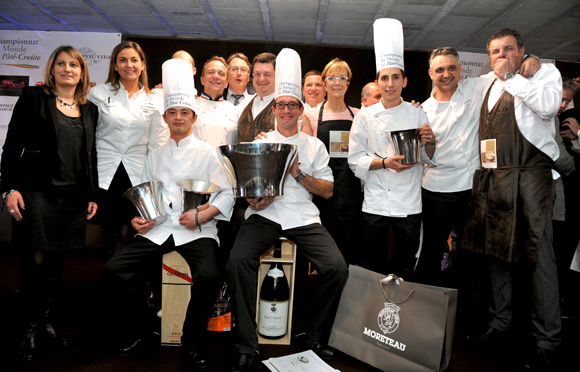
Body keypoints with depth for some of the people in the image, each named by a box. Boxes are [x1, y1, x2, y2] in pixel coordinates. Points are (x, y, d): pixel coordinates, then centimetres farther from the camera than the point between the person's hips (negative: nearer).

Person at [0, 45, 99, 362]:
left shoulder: (89, 110, 14)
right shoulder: (33, 98, 3)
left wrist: (93, 195, 11)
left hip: (74, 197, 4)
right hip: (37, 192, -3)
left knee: (57, 263, 9)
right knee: (36, 261, -2)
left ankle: (48, 323, 23)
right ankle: (31, 327, 15)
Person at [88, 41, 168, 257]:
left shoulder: (153, 102, 8)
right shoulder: (98, 94, 6)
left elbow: (157, 147, 8)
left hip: (137, 178, 0)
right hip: (104, 176, 0)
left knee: (126, 235, -1)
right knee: (109, 234, 3)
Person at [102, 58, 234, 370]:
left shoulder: (207, 153, 7)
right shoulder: (155, 156, 20)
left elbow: (226, 195, 1)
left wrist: (201, 216, -14)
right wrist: (137, 218, 4)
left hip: (197, 229, -4)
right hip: (158, 228, 4)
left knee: (209, 277, -30)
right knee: (113, 269, -14)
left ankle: (192, 342, -3)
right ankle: (133, 335, 7)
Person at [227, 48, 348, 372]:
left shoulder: (314, 146, 16)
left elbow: (327, 190, 11)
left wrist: (299, 174, -5)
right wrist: (253, 199, -11)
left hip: (303, 216, 1)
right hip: (265, 214, 0)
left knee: (337, 267, -22)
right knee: (239, 259, -29)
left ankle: (311, 335, 3)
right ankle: (246, 346, -14)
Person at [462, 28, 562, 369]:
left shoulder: (544, 71, 5)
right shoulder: (486, 84, 18)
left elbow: (549, 105, -15)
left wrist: (511, 77, -9)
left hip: (530, 175, -5)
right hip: (492, 176, 6)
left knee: (538, 255, -5)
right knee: (497, 249, 12)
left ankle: (548, 339, 7)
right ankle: (501, 319, 28)